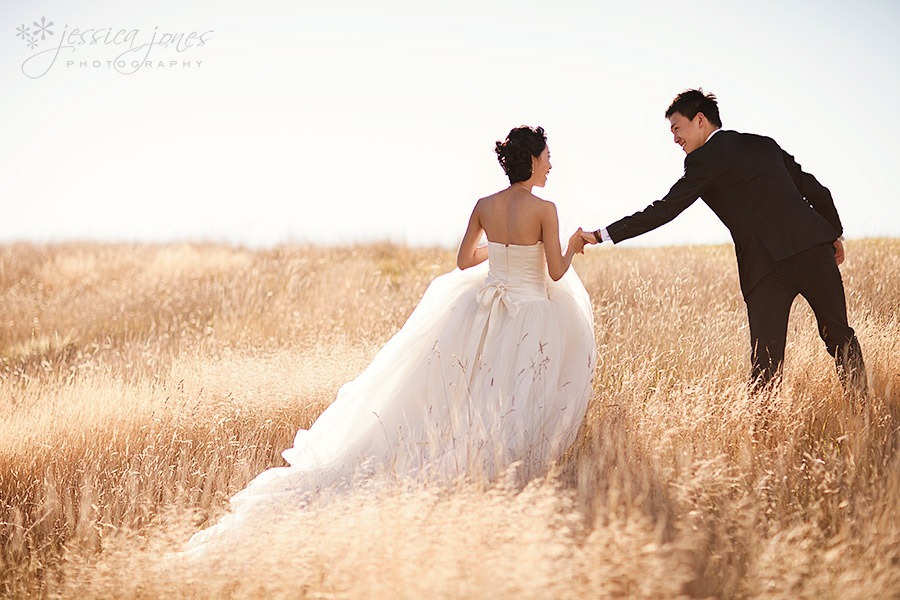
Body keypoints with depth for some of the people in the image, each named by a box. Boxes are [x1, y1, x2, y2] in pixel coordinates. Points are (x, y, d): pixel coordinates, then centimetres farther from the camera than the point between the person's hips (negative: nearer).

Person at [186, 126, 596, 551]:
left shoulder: (484, 207, 2)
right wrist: (573, 247, 11)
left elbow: (464, 261, 12)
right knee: (523, 404, 2)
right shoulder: (544, 210, -14)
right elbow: (557, 272, -10)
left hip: (484, 313, 6)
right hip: (532, 320, -6)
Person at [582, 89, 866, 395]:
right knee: (839, 335, 16)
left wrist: (604, 234, -1)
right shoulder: (764, 144, 21)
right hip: (814, 246, 6)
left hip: (769, 263, -6)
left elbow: (665, 210, -3)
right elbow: (817, 191, 22)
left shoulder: (705, 159, 2)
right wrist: (835, 233, 36)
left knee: (766, 358, -3)